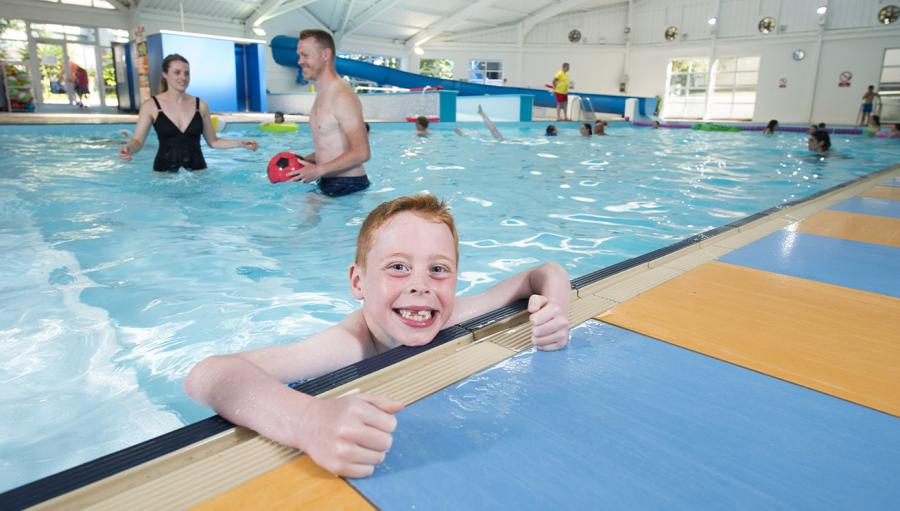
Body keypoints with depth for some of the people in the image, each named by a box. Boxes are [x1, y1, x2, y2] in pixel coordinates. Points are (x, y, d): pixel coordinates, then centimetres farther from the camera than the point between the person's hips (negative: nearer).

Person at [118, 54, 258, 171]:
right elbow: (137, 141, -2)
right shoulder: (150, 106, 0)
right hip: (164, 172, -1)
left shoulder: (201, 105, 5)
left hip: (197, 170, 2)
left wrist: (240, 143, -3)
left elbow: (213, 141, 10)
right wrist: (128, 148, -24)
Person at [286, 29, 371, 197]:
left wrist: (318, 170, -20)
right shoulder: (322, 95, 14)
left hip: (347, 185, -9)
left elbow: (361, 153, -23)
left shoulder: (342, 96, -17)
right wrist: (304, 160, 7)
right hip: (328, 183, 9)